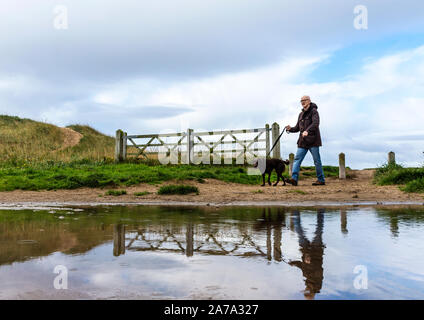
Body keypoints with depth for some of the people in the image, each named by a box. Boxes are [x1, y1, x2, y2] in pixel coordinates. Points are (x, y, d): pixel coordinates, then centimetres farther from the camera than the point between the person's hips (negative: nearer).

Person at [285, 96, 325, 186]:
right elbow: (298, 128, 21)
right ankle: (294, 179, -12)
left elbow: (315, 123, -20)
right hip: (303, 141, 7)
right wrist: (291, 129, 0)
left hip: (312, 140, -7)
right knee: (297, 159, -6)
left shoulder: (314, 111, -3)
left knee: (317, 161, 0)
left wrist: (307, 131, -36)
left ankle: (321, 180, 10)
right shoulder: (301, 114, 19)